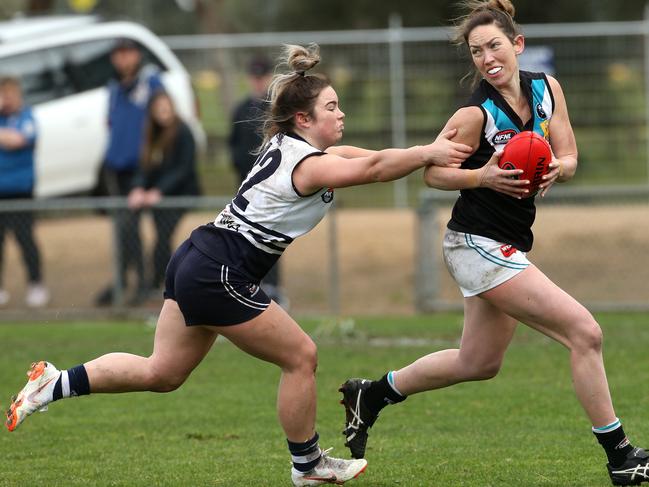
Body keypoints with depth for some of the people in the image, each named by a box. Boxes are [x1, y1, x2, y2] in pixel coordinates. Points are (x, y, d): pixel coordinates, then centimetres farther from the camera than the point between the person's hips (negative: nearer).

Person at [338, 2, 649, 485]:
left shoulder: (546, 88, 0)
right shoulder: (476, 114, -18)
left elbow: (569, 159, 1)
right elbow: (432, 171, -9)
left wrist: (555, 167, -21)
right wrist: (483, 177, -25)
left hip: (508, 247, 8)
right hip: (479, 244, -8)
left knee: (478, 363, 22)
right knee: (585, 333, -14)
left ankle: (371, 394, 36)